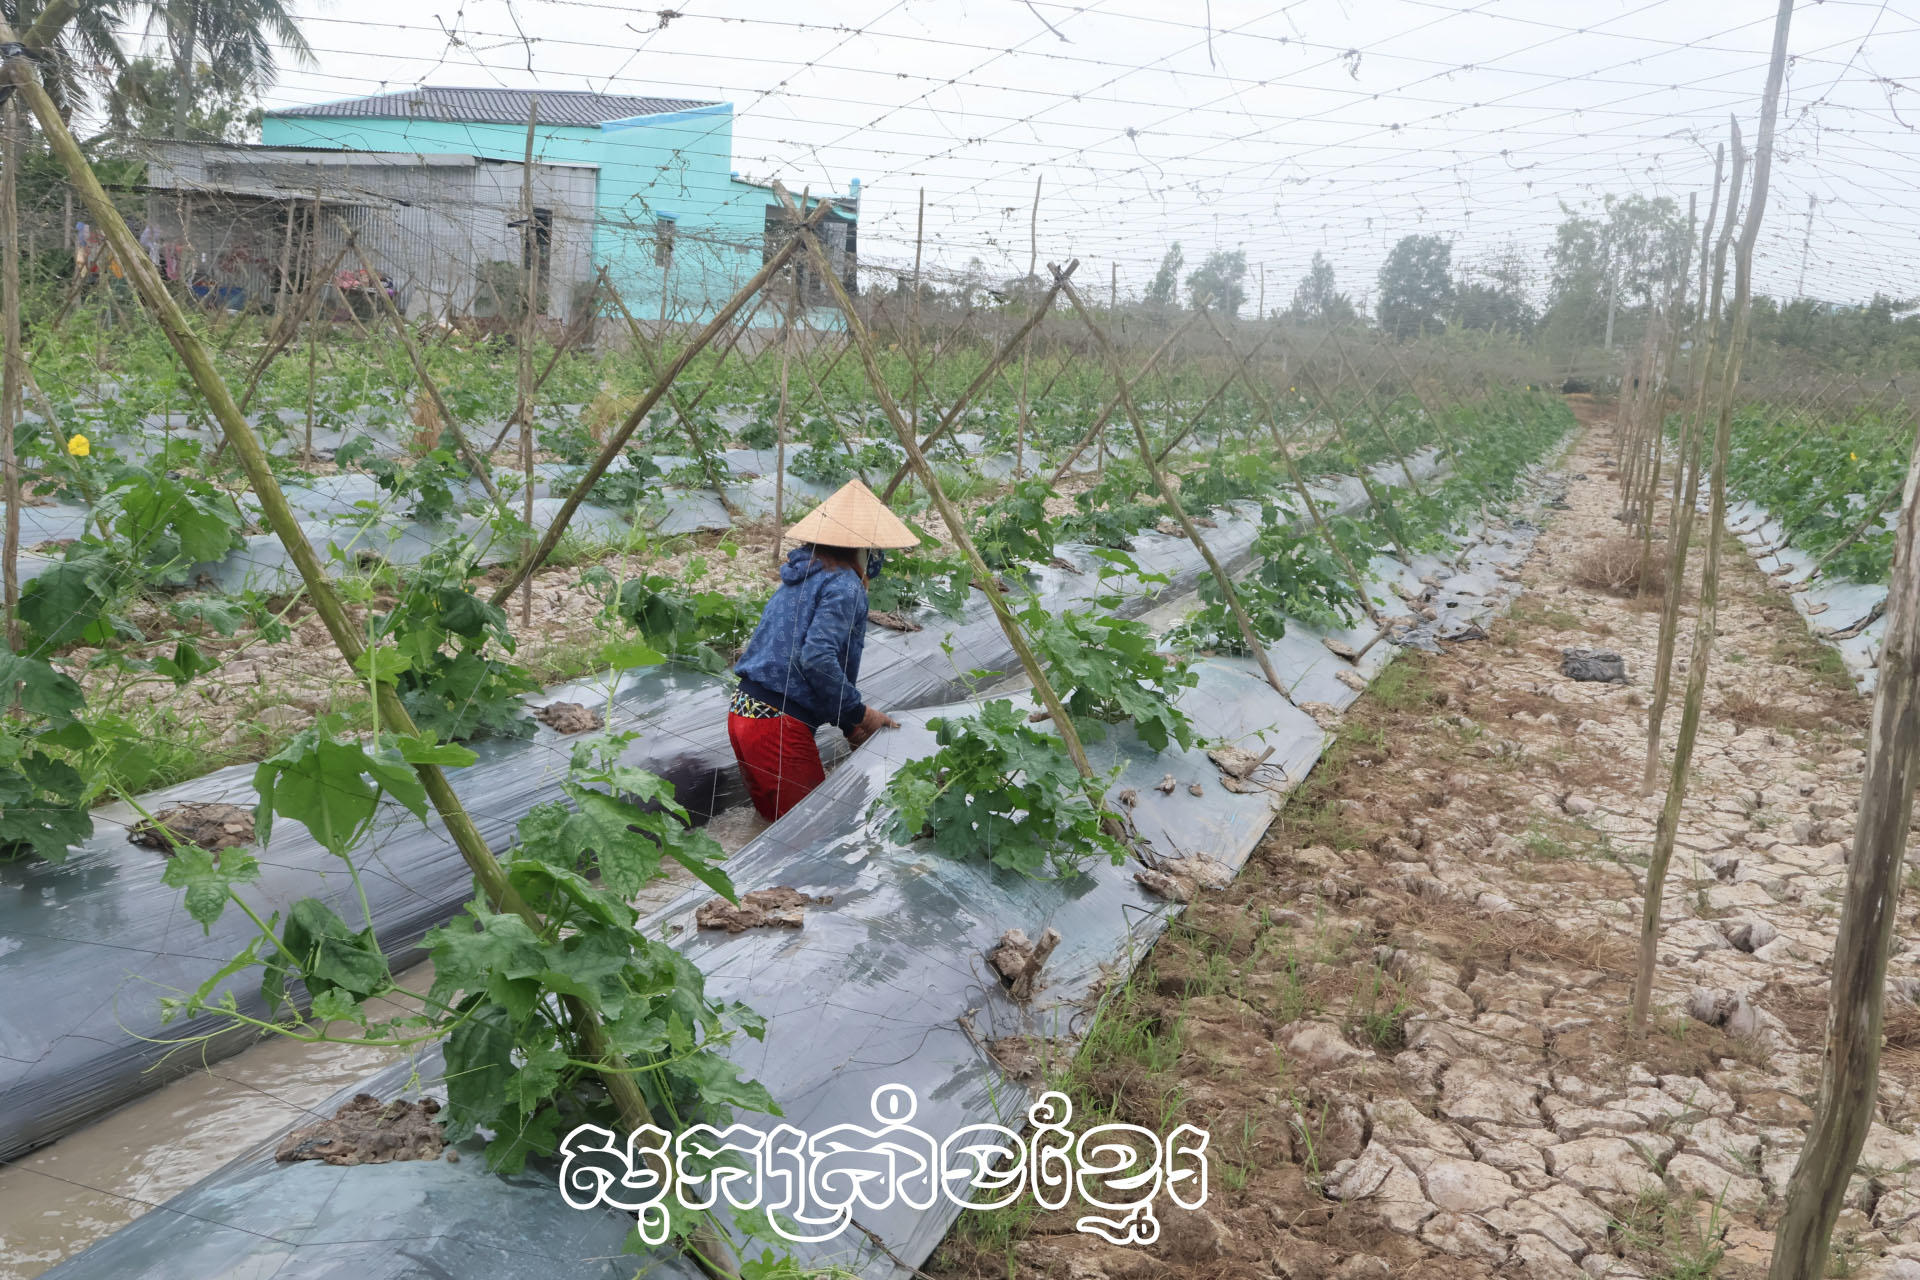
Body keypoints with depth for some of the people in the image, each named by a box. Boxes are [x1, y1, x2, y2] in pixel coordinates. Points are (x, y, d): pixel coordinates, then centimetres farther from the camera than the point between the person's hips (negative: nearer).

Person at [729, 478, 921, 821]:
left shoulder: (801, 575, 16)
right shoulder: (845, 586, -11)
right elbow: (817, 658, -24)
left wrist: (848, 721, 14)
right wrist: (858, 714, -11)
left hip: (743, 712, 9)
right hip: (779, 726, -9)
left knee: (772, 817, 21)